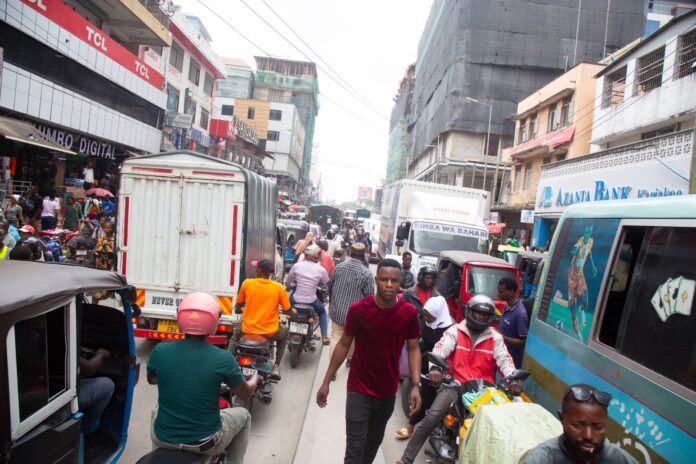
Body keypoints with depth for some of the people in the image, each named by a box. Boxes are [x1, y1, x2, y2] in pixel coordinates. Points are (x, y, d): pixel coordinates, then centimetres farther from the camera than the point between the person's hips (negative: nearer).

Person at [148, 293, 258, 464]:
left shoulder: (160, 351, -13)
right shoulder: (223, 359, -19)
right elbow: (246, 394, -2)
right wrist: (255, 379, 20)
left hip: (163, 438, 3)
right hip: (205, 442, -3)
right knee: (244, 415, 25)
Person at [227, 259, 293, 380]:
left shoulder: (247, 283, -5)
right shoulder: (279, 288, -9)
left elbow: (238, 307, 9)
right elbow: (288, 310, -2)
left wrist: (239, 310, 33)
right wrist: (293, 311, 23)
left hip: (248, 329, 2)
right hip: (270, 332, -1)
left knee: (236, 332, 36)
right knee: (285, 331, 32)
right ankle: (276, 367, 19)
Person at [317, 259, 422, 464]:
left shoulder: (409, 313, -11)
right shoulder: (358, 309, -17)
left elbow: (413, 349, -1)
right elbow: (343, 345, -6)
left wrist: (416, 386, -12)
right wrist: (326, 382, -4)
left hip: (388, 391, 3)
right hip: (359, 390, -3)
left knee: (374, 441, 22)